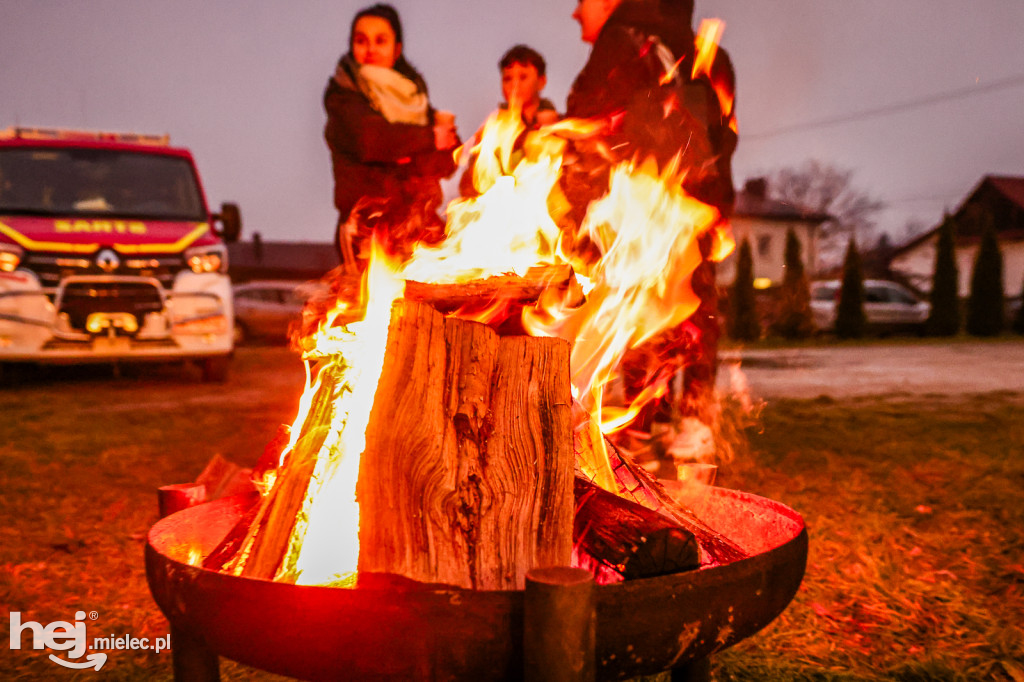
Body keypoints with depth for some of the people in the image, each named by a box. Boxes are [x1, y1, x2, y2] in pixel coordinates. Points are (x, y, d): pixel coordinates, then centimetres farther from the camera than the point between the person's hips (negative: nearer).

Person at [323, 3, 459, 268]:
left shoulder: (412, 91, 20)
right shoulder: (341, 93, 7)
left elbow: (448, 162, 12)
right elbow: (371, 139, -13)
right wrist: (430, 137, 0)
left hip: (422, 226, 4)